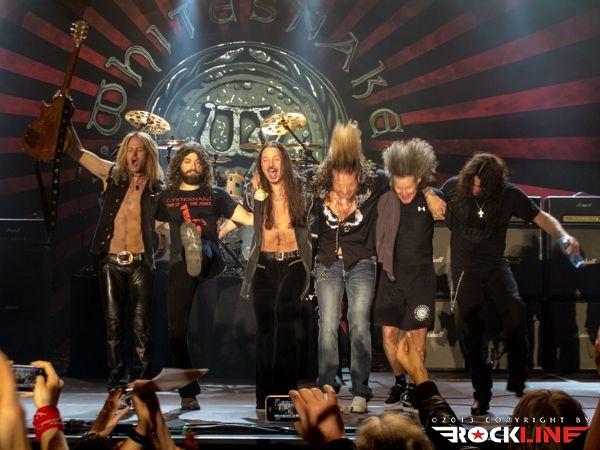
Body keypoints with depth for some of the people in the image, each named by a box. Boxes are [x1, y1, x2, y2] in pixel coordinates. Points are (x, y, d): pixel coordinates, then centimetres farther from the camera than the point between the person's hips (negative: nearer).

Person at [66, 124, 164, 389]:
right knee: (114, 325, 4)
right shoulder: (113, 176, 7)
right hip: (111, 262, 2)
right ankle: (116, 385, 10)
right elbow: (77, 153, 10)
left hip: (140, 263, -2)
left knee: (141, 327, -3)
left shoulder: (157, 189, 3)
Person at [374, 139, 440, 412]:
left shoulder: (430, 200, -5)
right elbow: (378, 239, 11)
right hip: (392, 276, 2)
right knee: (389, 333, 0)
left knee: (418, 334, -1)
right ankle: (399, 381, 20)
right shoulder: (385, 202, 1)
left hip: (421, 276, -2)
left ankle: (414, 387, 16)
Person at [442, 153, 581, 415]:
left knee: (514, 309, -24)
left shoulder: (509, 194, -9)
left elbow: (541, 217, -7)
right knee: (471, 330, 2)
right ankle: (481, 392, 14)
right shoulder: (453, 188, -7)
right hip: (464, 268, 1)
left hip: (495, 265, -1)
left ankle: (517, 381, -13)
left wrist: (564, 236, -23)